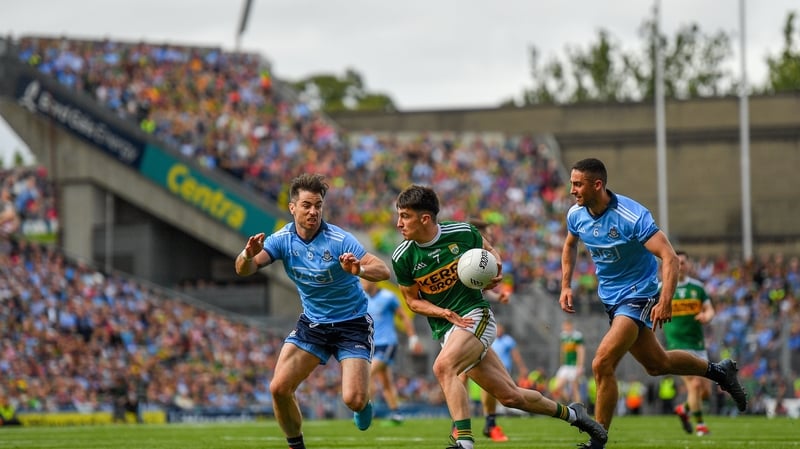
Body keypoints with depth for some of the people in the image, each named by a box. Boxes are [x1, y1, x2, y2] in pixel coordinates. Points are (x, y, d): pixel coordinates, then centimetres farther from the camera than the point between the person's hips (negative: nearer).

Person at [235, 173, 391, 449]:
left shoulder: (339, 240, -21)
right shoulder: (283, 239, -9)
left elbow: (384, 271, -26)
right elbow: (244, 270, -20)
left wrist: (358, 270, -48)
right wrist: (248, 255, -44)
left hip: (352, 324, -4)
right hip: (312, 323, 4)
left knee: (353, 400, -17)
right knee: (279, 388, -11)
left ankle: (363, 405, 22)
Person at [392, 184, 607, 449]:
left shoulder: (461, 232, -9)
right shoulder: (402, 258, -7)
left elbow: (489, 252, 12)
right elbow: (412, 300, 5)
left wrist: (496, 269, -10)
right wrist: (445, 314, -12)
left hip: (476, 315, -3)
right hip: (445, 329, 3)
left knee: (443, 366, -32)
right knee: (509, 396, 5)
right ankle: (570, 413, 28)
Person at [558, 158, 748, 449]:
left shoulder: (632, 216, -25)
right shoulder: (576, 215, -5)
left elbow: (669, 257, -28)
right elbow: (570, 246, 19)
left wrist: (665, 302, -38)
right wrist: (566, 286, 9)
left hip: (637, 297, -8)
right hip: (611, 300, 8)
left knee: (602, 365, -20)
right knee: (657, 364, 19)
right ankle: (718, 371, 42)